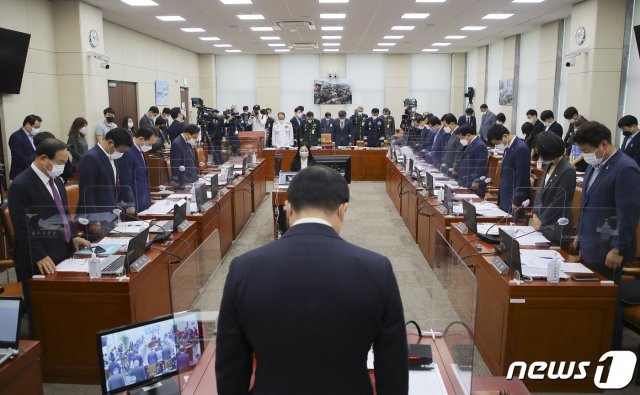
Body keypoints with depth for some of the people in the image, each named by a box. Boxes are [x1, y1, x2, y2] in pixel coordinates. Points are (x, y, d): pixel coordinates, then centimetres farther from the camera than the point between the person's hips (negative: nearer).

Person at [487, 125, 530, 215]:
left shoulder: (521, 149, -17)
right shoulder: (508, 148, 10)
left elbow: (522, 178, -18)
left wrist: (516, 202, -16)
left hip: (514, 198, -8)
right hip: (506, 198, 8)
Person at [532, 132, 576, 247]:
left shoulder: (568, 171, -16)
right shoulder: (549, 166, 7)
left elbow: (559, 202, -16)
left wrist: (541, 221, -10)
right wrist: (535, 214, 2)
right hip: (542, 225, 7)